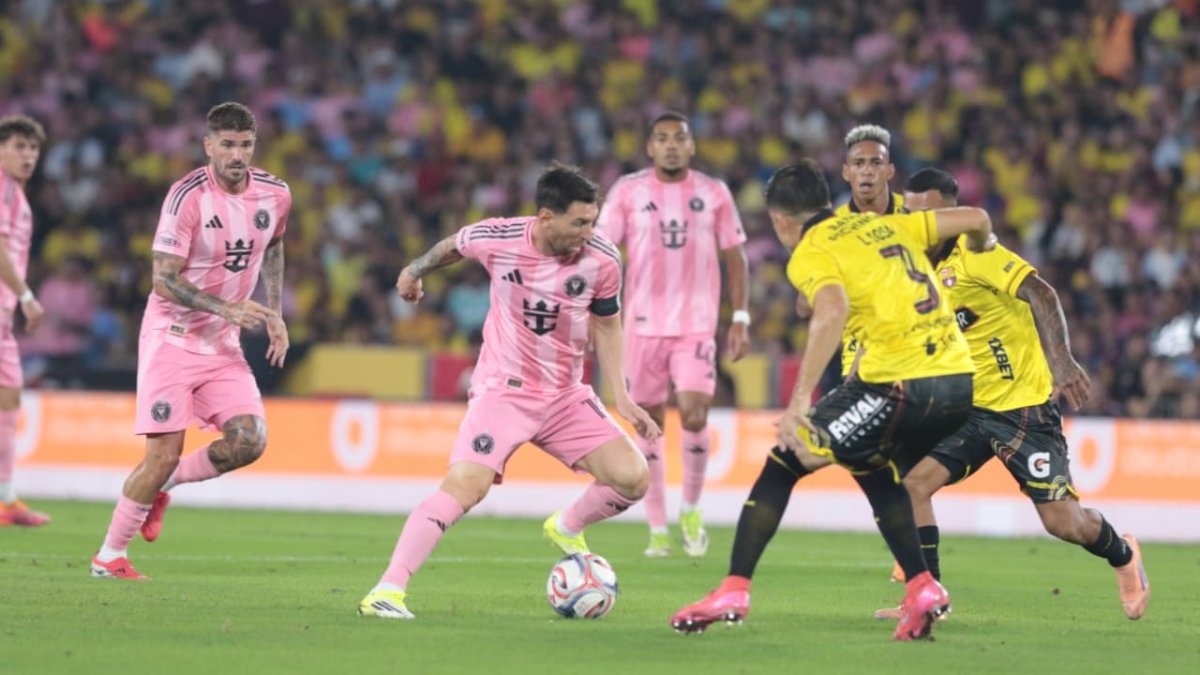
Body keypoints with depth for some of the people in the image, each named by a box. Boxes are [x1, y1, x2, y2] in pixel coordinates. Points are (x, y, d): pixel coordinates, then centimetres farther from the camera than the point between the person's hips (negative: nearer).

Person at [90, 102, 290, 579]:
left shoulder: (275, 195, 0)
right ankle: (109, 557, 5)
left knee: (248, 442, -12)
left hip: (223, 343, 5)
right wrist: (227, 308, -28)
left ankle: (163, 486, 13)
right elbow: (164, 280, -18)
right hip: (173, 337, -5)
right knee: (164, 453, -11)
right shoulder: (188, 196, -18)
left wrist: (274, 314, 13)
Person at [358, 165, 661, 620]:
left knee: (633, 479, -8)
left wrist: (622, 398, 0)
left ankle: (566, 529, 24)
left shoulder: (602, 260, -11)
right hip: (502, 390, -4)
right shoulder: (497, 239, -17)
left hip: (566, 395, 4)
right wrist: (415, 271, 27)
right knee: (464, 487, -24)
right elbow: (452, 246, 8)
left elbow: (606, 325, 7)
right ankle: (386, 591, -21)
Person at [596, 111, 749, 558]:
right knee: (649, 423, 2)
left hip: (697, 324, 0)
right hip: (643, 324, 0)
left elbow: (734, 257, 9)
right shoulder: (627, 192, 2)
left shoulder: (714, 193, 5)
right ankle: (658, 529, 11)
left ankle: (691, 510, 9)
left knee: (694, 416, -14)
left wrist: (740, 319, 3)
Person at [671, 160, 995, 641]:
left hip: (898, 383, -7)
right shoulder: (885, 225, 20)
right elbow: (976, 218, 22)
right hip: (960, 381, 7)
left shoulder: (809, 255, 0)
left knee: (783, 464, 6)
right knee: (873, 466, 32)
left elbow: (833, 309, -21)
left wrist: (800, 401, -25)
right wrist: (982, 245, 47)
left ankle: (734, 590, 3)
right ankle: (921, 588, 21)